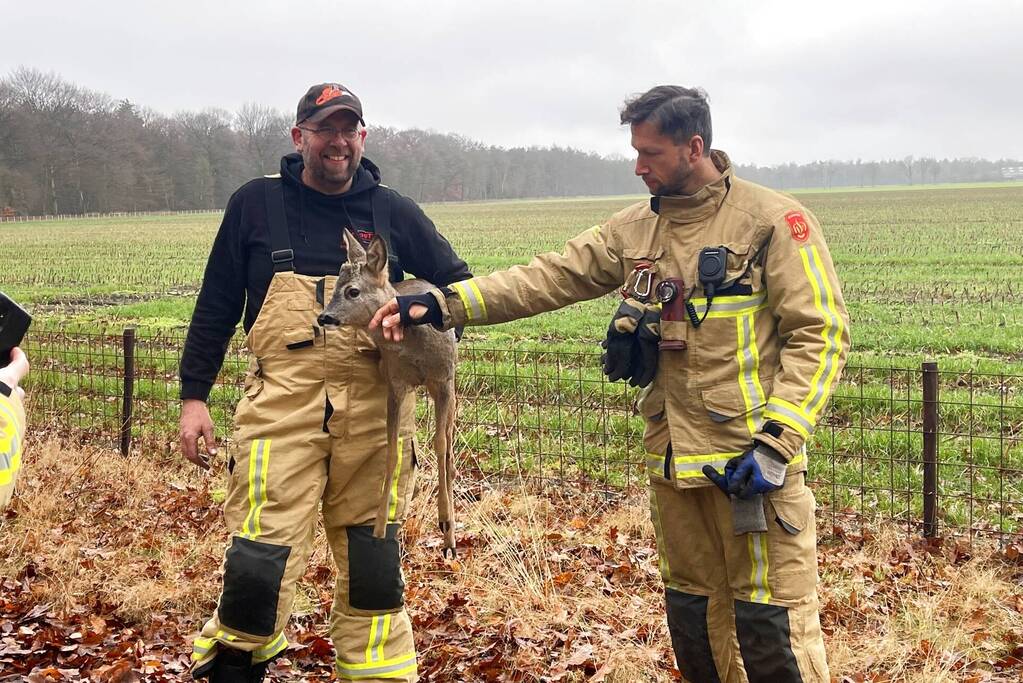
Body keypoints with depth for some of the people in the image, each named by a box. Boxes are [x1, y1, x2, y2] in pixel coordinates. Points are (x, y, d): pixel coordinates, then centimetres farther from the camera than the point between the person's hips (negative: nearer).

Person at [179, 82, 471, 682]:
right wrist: (194, 396, 6)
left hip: (373, 408, 2)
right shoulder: (256, 204, 6)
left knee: (373, 561, 10)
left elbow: (460, 285, 15)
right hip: (282, 405, -2)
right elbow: (216, 307, 10)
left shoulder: (394, 213, 8)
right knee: (261, 558, -8)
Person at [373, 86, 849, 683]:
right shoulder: (635, 230, 11)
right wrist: (444, 304, -3)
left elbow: (820, 333, -10)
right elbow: (549, 278, 7)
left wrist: (776, 441, -18)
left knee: (770, 622, -3)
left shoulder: (773, 220, -7)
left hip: (753, 459, -6)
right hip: (675, 458, 6)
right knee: (693, 616, 16)